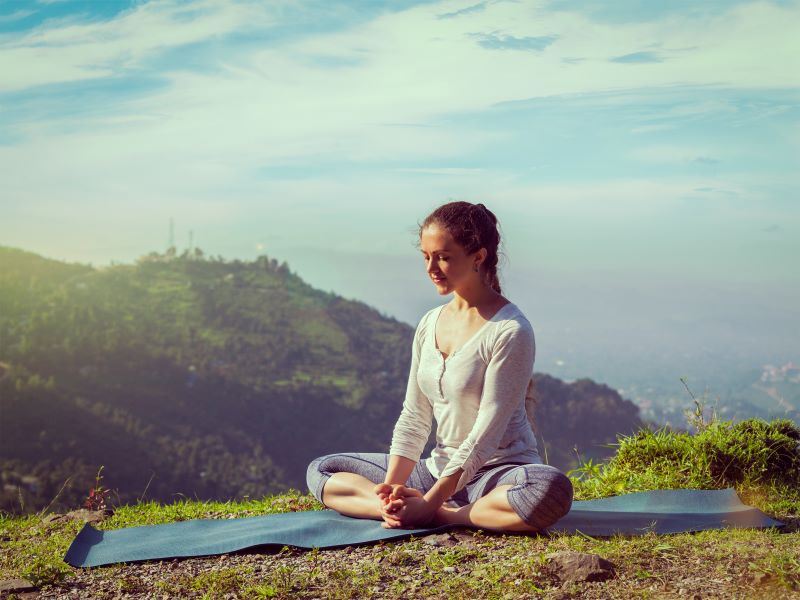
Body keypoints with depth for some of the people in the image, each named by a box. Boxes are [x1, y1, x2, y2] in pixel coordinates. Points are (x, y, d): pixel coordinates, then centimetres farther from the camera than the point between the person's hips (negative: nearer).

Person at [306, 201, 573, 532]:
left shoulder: (510, 331, -15)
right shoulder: (429, 325, 7)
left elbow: (487, 433, -19)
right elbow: (413, 418, 5)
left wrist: (430, 503, -23)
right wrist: (392, 485, -11)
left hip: (496, 472, -7)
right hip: (440, 468, 7)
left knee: (552, 489, -40)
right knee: (320, 470, 2)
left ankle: (439, 515, -24)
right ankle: (416, 509, -21)